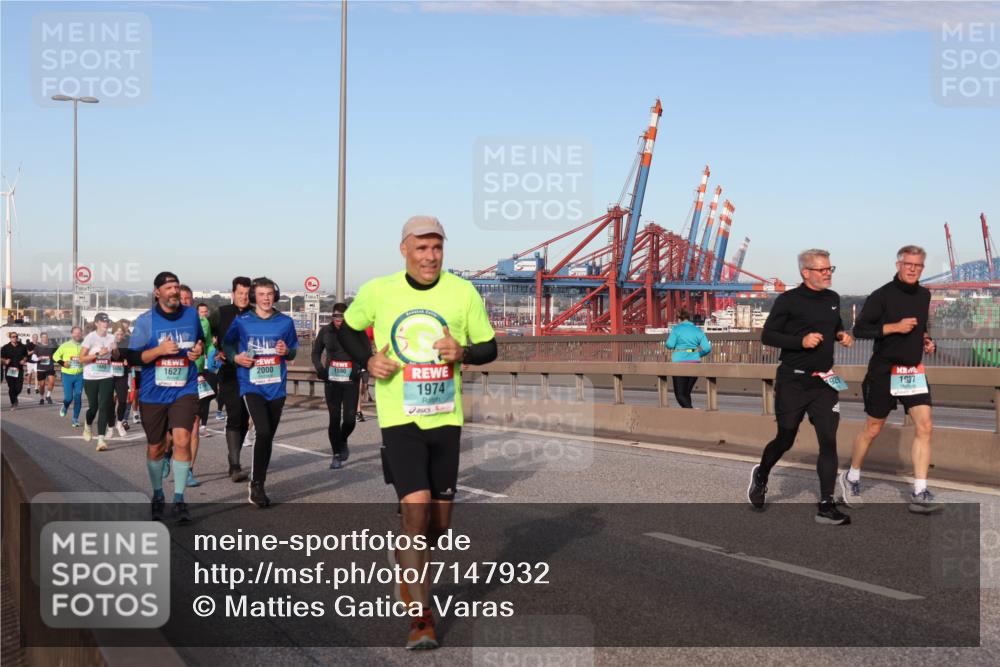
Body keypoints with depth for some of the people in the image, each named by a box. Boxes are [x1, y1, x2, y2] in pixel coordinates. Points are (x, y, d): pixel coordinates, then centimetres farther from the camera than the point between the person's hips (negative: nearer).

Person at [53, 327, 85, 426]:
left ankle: (75, 419, 8)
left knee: (78, 397, -3)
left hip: (80, 375, 1)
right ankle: (65, 407, 32)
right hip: (67, 374, -1)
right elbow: (55, 356, 9)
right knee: (68, 397, -4)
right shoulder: (65, 345, 0)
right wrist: (62, 362, -8)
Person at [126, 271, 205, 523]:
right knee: (155, 448, 12)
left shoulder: (191, 314, 3)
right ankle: (157, 496, 33)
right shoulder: (145, 321, -5)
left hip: (184, 391, 0)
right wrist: (159, 350, -22)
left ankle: (179, 500, -9)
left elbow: (202, 340, 21)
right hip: (153, 394, 0)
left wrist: (199, 350, -2)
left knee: (182, 440, -18)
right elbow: (133, 358, -7)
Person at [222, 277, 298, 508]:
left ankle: (257, 486, 26)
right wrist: (236, 357, -7)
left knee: (268, 437, 11)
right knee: (263, 432, -20)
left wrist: (287, 351, -10)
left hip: (276, 387, 3)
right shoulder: (242, 321, -2)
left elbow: (293, 352, 13)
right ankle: (256, 484, -7)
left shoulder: (285, 322, 3)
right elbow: (227, 343, 12)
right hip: (251, 386, -3)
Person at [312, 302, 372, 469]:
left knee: (349, 418, -5)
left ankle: (343, 441, 28)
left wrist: (359, 368, -14)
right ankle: (336, 455, 12)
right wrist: (320, 368, -2)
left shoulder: (356, 332, -5)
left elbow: (367, 354, 2)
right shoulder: (326, 331, 2)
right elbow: (316, 352, 15)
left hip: (350, 381, -1)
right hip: (331, 381, 1)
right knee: (334, 418, 0)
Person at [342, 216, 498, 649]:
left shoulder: (463, 292, -2)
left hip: (446, 419, 3)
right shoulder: (376, 291, -4)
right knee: (416, 512, -16)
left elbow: (490, 348, 6)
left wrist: (463, 353, -16)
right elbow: (347, 329, 14)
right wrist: (369, 360, -5)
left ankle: (404, 556, 45)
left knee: (439, 523, 10)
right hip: (400, 419, -2)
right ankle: (421, 617, -4)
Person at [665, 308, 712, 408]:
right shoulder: (698, 330, 9)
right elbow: (707, 348, -1)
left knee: (680, 394, 0)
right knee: (687, 393, 18)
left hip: (680, 362, -4)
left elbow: (670, 345, -10)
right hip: (694, 362, 4)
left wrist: (668, 339, 12)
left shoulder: (676, 329, 0)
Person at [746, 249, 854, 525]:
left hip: (824, 381, 4)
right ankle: (761, 474, 39)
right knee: (785, 438, 8)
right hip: (793, 381, -4)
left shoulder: (833, 299, 10)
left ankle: (826, 506, -2)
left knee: (828, 441, -5)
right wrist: (801, 341, -21)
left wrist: (842, 335, 4)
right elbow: (767, 336, -8)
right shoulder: (788, 301, -8)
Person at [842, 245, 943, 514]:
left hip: (914, 370, 5)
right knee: (872, 429, 6)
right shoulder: (882, 295, -11)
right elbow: (859, 329, -14)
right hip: (884, 370, -5)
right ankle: (851, 478, 29)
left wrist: (926, 339, 7)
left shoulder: (924, 295, 9)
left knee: (924, 427, -9)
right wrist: (894, 327, -21)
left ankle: (919, 495, -7)